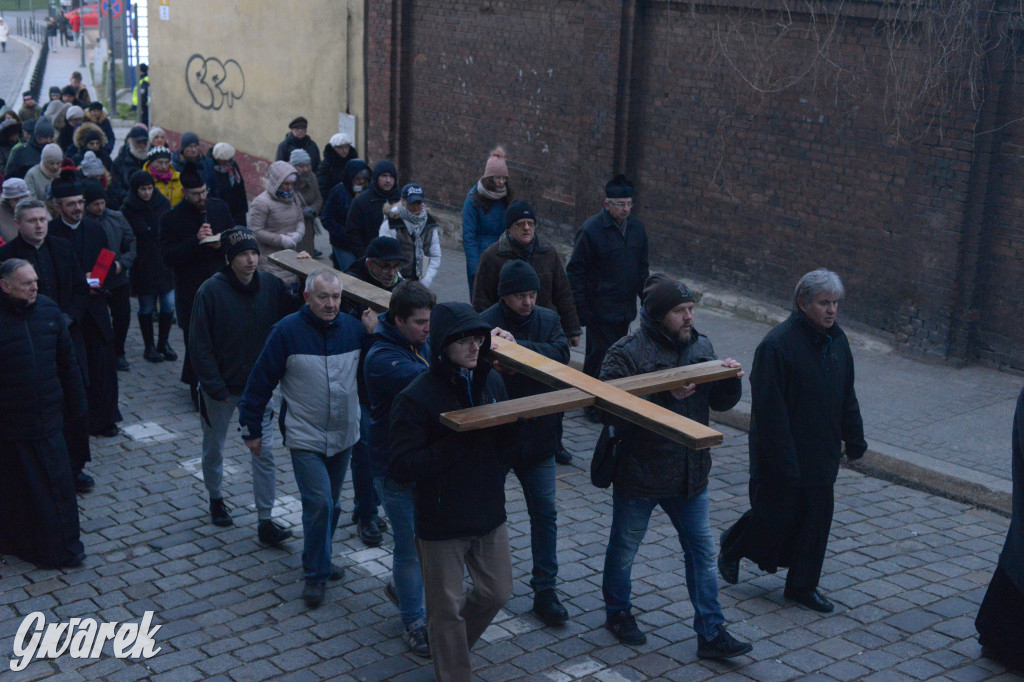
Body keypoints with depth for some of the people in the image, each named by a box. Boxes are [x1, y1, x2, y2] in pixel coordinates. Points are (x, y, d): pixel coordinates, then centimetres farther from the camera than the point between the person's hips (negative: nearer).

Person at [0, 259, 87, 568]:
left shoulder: (48, 310, 1)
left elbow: (67, 361, 9)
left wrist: (76, 402, 12)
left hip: (48, 418, 4)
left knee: (57, 483, 10)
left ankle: (62, 546, 25)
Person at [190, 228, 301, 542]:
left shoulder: (271, 286, -7)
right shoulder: (211, 291, -18)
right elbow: (199, 346, -16)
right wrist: (216, 388, -17)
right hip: (220, 387, -2)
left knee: (264, 453, -1)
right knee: (214, 449, 18)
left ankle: (265, 522, 5)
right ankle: (216, 499, 43)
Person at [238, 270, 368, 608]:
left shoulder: (354, 329, -2)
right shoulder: (287, 331, -13)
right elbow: (261, 381, -7)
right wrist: (251, 428, -5)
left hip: (343, 436, 5)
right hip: (304, 437, -4)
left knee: (330, 505, 15)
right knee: (319, 503, -12)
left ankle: (317, 563, 34)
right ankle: (315, 574, 3)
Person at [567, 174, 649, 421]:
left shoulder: (636, 228, 8)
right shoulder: (591, 230, -12)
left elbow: (642, 268, 19)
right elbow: (576, 271, -10)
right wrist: (581, 308, -14)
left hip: (625, 309, 6)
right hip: (600, 310, -6)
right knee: (600, 355, -4)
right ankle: (593, 403, 9)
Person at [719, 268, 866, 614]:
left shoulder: (836, 340, 4)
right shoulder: (777, 344, -21)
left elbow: (847, 397, 14)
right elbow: (769, 409, -22)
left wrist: (854, 440, 14)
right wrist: (781, 459, -23)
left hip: (821, 454, 7)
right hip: (781, 456, -7)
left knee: (817, 517, 11)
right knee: (775, 513, 4)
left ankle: (803, 585, 26)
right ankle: (731, 548, 32)